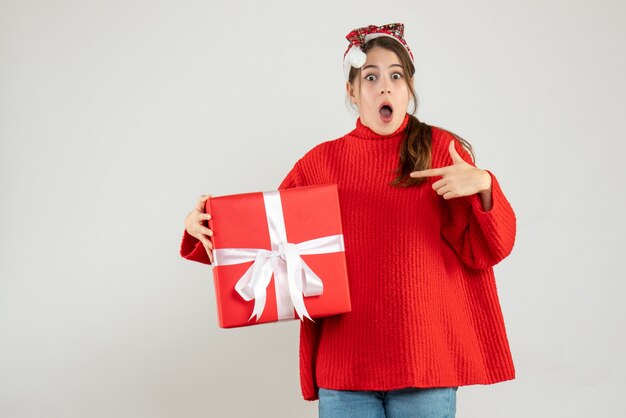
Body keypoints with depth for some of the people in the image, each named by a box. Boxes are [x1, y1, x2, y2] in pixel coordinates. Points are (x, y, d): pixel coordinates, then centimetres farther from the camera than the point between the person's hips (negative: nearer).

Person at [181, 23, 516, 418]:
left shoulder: (443, 151, 2)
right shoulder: (320, 162, 6)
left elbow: (486, 251, -2)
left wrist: (483, 187, -20)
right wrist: (205, 227, -9)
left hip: (424, 358, -1)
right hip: (345, 362, 1)